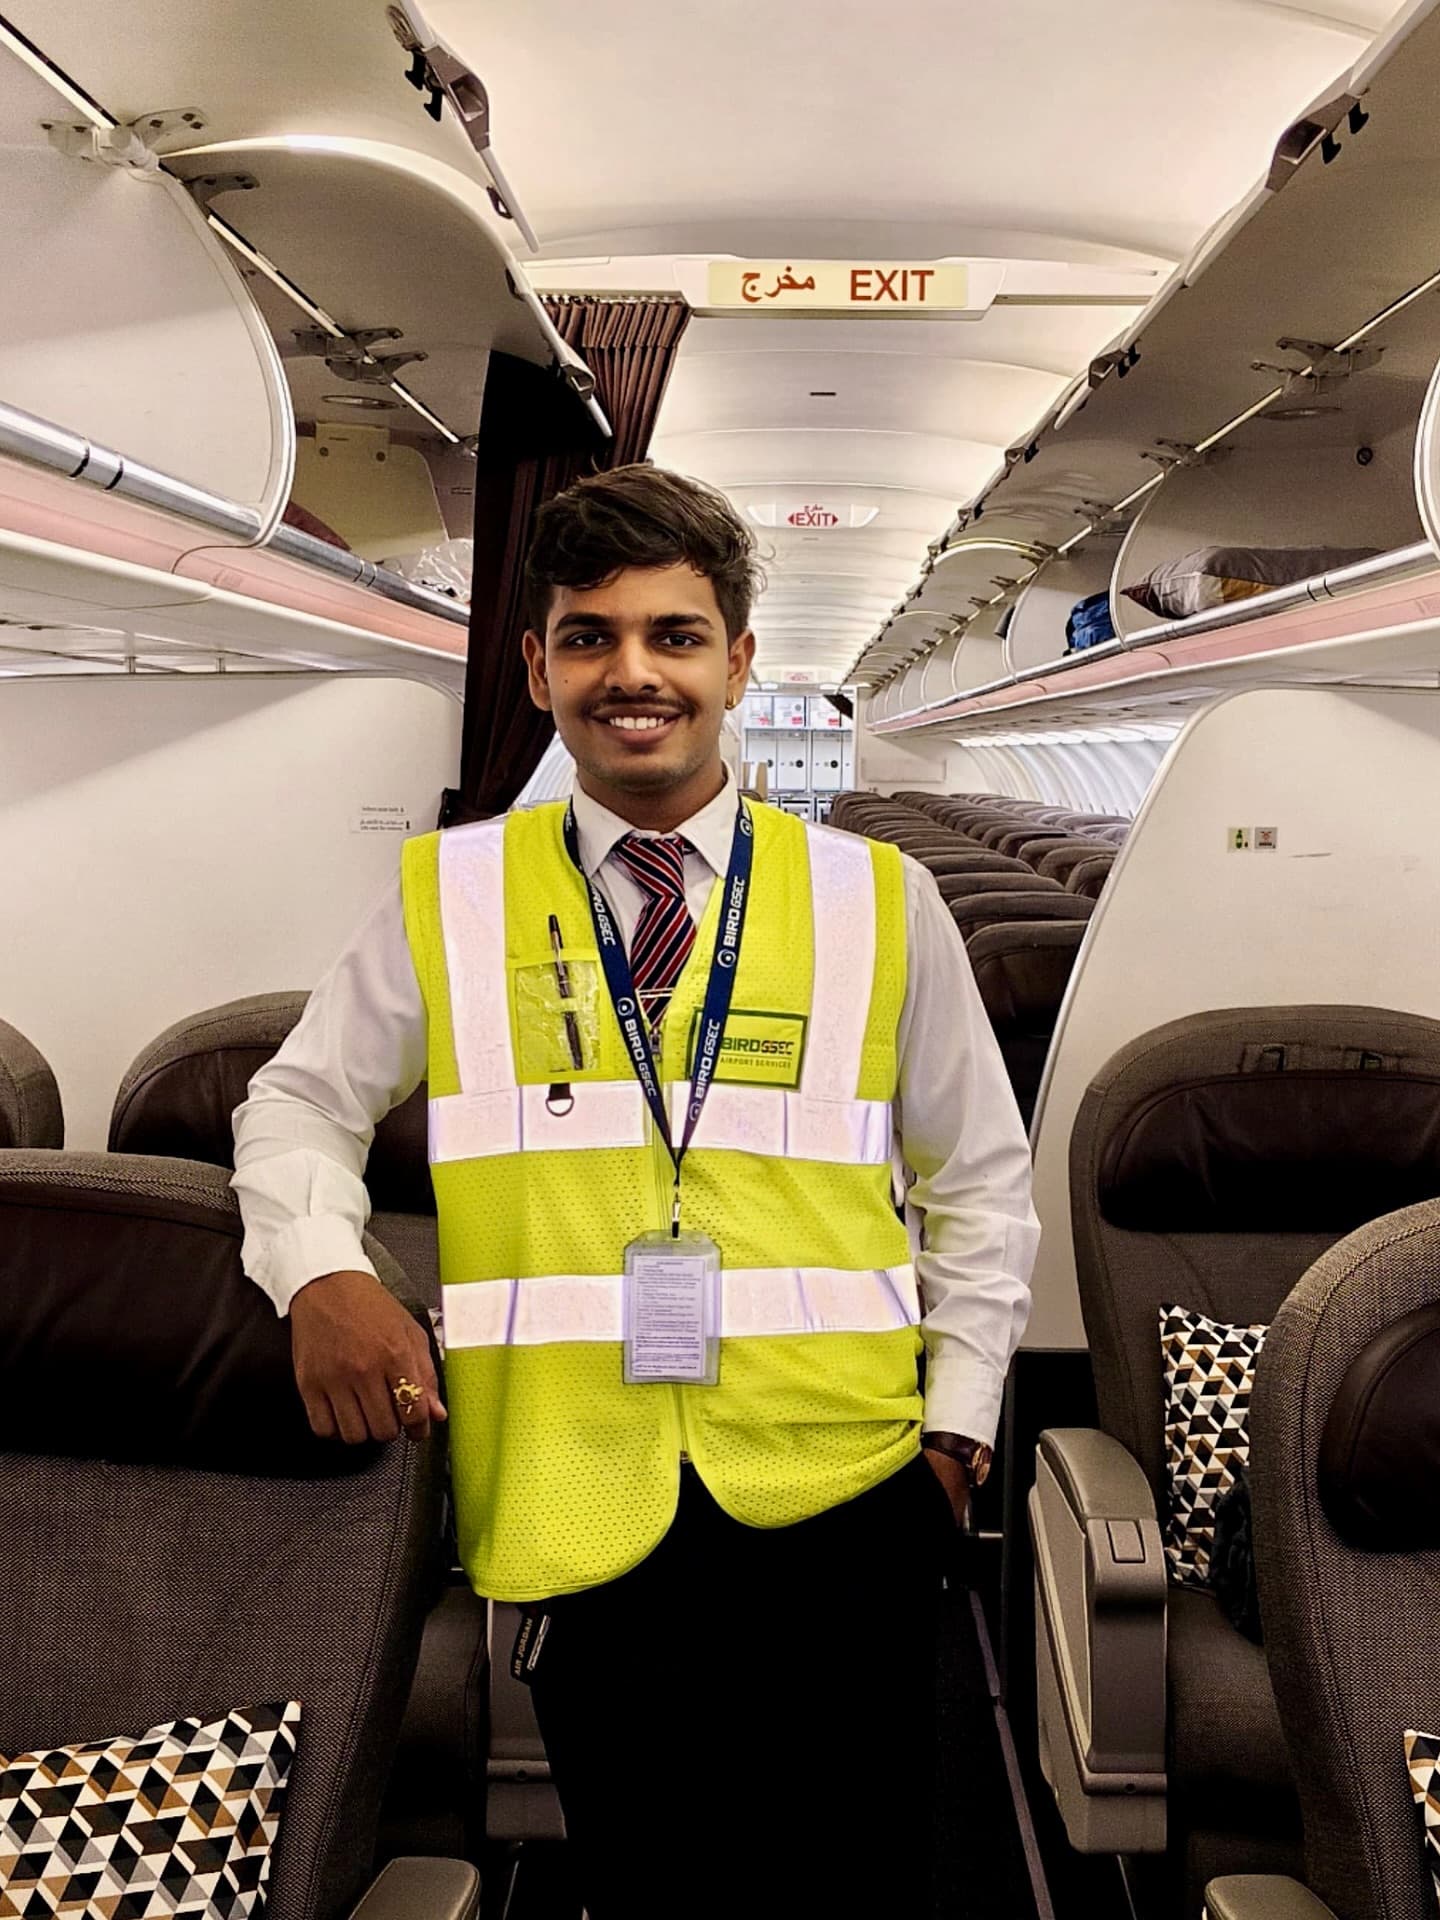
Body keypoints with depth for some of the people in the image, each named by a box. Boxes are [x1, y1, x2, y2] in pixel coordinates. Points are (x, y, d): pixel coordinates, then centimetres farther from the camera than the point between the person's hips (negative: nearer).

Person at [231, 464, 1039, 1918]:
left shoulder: (875, 900, 4)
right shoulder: (448, 899, 4)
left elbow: (980, 1178, 12)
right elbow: (299, 1107, 12)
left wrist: (958, 1421, 5)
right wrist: (321, 1274, -7)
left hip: (836, 1499, 1)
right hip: (572, 1510, 0)